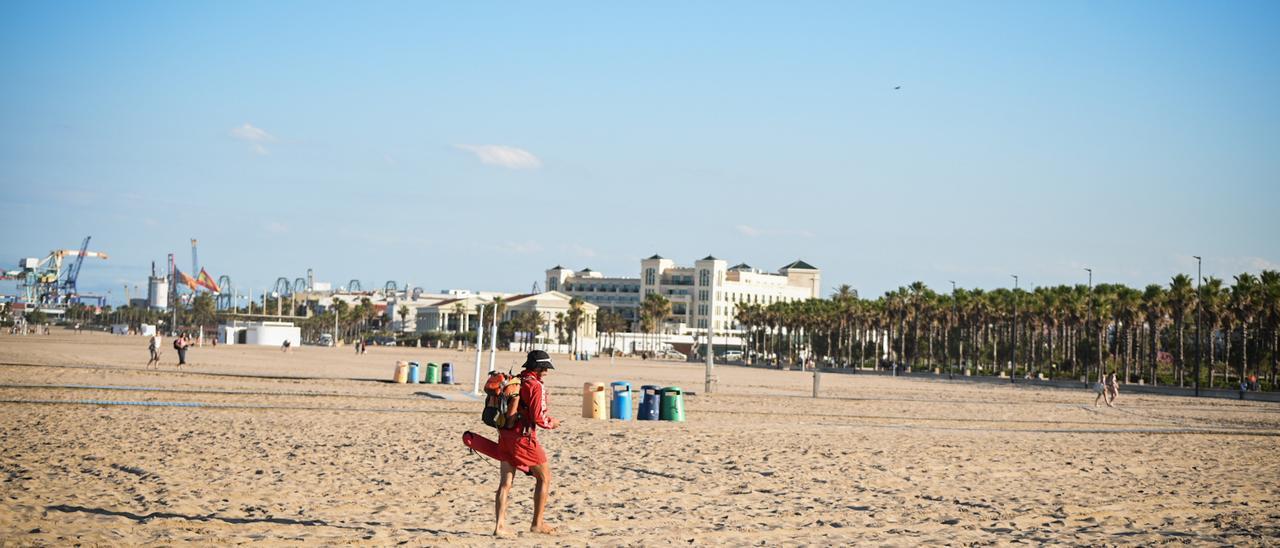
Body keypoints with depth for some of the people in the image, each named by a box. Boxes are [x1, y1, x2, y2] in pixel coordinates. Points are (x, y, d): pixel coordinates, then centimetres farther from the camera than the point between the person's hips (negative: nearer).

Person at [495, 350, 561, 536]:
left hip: (505, 435, 7)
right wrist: (552, 423, 1)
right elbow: (538, 417, -17)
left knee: (505, 482, 7)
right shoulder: (535, 386, -12)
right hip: (523, 437, -7)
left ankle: (499, 526, 0)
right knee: (544, 477, 9)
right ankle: (538, 523, 11)